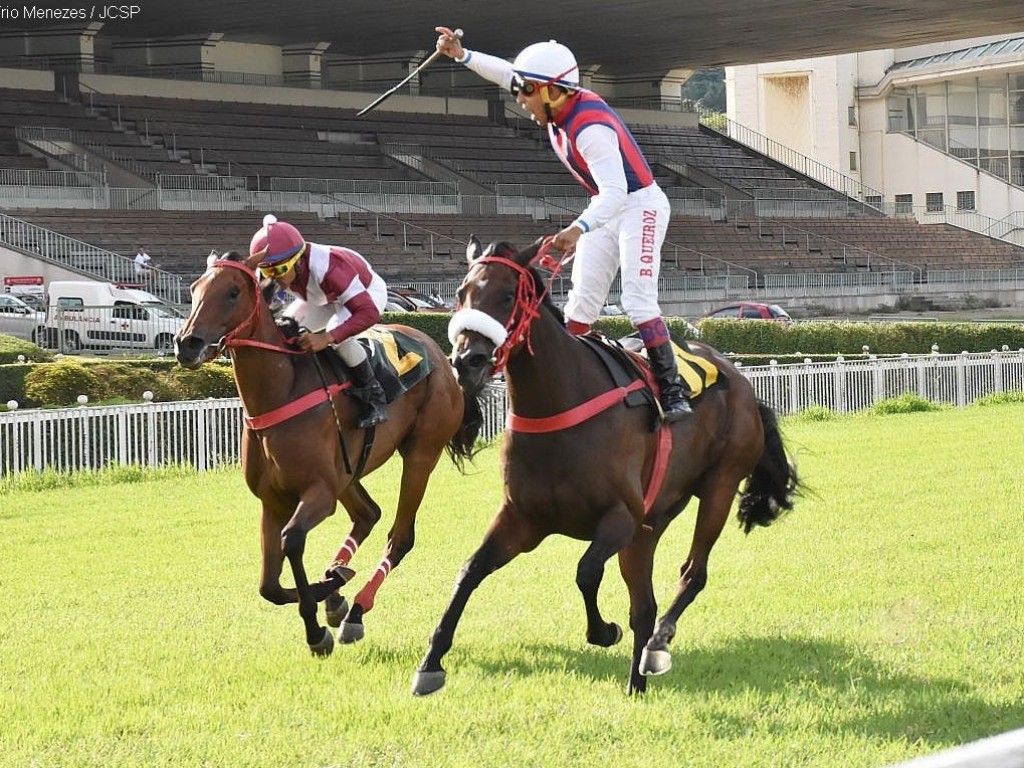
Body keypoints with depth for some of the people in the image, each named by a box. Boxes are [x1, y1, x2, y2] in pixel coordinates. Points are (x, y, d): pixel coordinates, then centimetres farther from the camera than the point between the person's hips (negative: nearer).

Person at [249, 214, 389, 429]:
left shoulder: (326, 268, -46)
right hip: (324, 297, 7)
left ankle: (374, 397, -18)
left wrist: (327, 338, -60)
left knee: (338, 335, -34)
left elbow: (369, 313, -50)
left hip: (368, 292, -7)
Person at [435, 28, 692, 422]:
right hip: (607, 210, 9)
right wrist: (462, 55, 8)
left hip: (640, 205, -9)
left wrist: (579, 228, -56)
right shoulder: (560, 104, -6)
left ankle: (673, 393, -20)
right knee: (582, 299, 6)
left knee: (638, 300, -19)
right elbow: (509, 74, 12)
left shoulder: (590, 128, -32)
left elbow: (615, 191, -42)